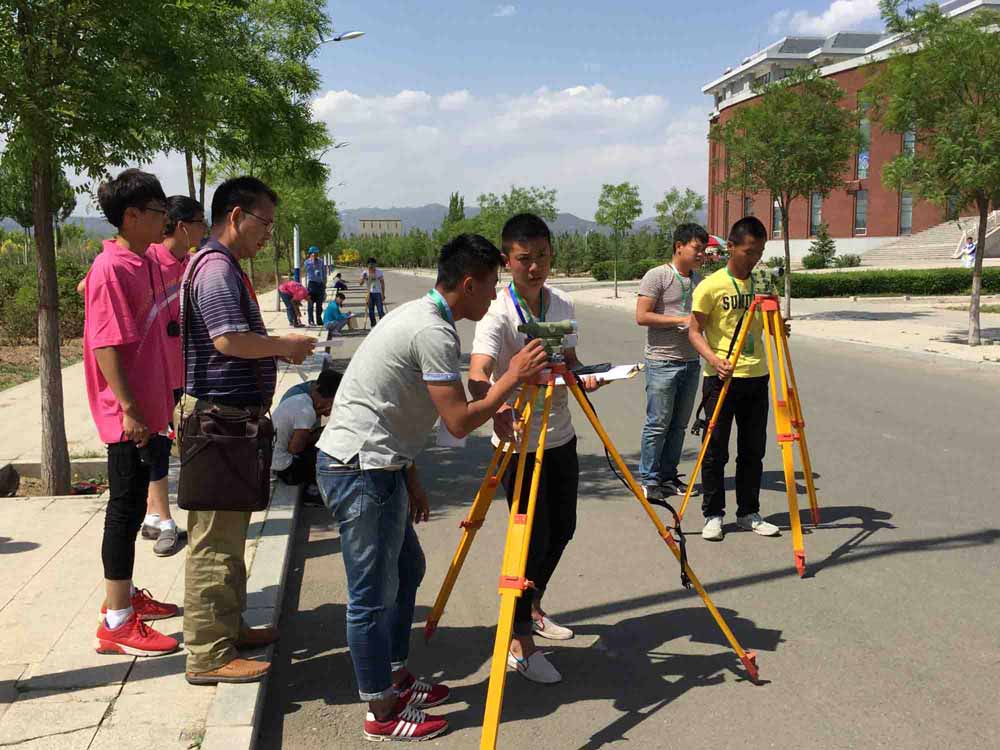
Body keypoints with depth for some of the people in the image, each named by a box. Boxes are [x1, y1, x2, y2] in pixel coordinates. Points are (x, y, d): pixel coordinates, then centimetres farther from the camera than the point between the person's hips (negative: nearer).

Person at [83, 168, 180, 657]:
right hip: (129, 416, -9)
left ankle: (125, 595, 32)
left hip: (146, 410, 9)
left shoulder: (140, 263, 11)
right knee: (125, 510, -3)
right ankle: (117, 623, 6)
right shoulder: (113, 269, -17)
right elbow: (106, 346, -21)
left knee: (132, 506, 18)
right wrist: (129, 410, -23)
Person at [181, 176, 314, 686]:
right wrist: (286, 346, -12)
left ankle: (229, 628, 31)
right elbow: (229, 340, -26)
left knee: (229, 534, 18)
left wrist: (279, 348, 11)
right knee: (216, 539, -4)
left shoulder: (226, 267, 18)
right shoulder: (216, 268, -15)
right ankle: (209, 654, 4)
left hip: (233, 418, 11)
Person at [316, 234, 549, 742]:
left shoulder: (419, 317, 14)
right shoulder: (434, 332, -18)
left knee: (406, 569, 21)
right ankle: (383, 713, 13)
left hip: (376, 465, 11)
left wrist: (411, 480, 21)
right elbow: (459, 422, -21)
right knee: (374, 594, 0)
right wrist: (513, 378, -10)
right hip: (360, 471, -11)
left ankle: (395, 678, 34)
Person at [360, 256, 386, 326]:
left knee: (380, 310, -8)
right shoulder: (365, 272, 1)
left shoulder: (379, 272, -1)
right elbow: (361, 283, -5)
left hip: (378, 293, -2)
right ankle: (373, 325, 15)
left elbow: (382, 283, 1)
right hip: (370, 293, 2)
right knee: (371, 311, 5)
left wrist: (383, 294, -3)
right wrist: (363, 278, -25)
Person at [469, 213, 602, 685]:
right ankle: (520, 643, 10)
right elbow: (478, 373, -33)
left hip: (560, 436, 7)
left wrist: (583, 377, -6)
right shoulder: (498, 313, -18)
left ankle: (533, 609, 39)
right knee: (533, 537, -5)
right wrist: (495, 405, -54)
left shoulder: (562, 305, 3)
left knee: (561, 528, 17)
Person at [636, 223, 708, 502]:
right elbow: (642, 316, -14)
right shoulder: (657, 276, -8)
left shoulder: (699, 279, 14)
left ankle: (668, 476, 20)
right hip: (662, 361, -7)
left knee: (679, 424, 10)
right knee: (658, 423, -3)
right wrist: (682, 320, -17)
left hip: (691, 362, 7)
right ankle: (649, 479, 7)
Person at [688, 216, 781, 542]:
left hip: (756, 377, 5)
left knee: (753, 450, 10)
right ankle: (712, 515, 12)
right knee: (716, 450, 1)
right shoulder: (711, 286, -7)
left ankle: (748, 513, 21)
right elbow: (694, 331, -7)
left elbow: (765, 326, 18)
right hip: (722, 378, -5)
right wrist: (713, 358, -23)